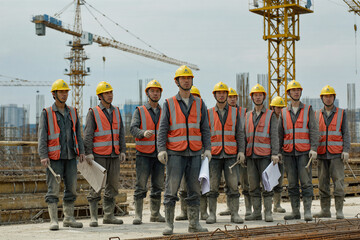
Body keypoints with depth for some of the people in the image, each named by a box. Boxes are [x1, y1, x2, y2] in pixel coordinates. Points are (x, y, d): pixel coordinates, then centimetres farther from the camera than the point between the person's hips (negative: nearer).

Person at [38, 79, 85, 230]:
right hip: (54, 157, -4)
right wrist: (43, 156, -13)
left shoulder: (72, 112, 13)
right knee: (53, 188, -6)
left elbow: (78, 133, 15)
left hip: (70, 156, 5)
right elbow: (42, 136, -4)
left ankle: (69, 218, 15)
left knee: (71, 187, 6)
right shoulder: (47, 113, 0)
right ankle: (54, 220, -3)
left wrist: (81, 151, 7)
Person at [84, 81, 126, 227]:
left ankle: (108, 216, 14)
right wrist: (88, 152, -16)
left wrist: (122, 150, 5)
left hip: (114, 155, 5)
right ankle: (93, 217, 0)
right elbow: (88, 134, -7)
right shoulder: (93, 112, -2)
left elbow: (121, 133, 14)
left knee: (113, 186, 7)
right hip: (99, 155, -5)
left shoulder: (116, 112, 14)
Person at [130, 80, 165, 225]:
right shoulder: (140, 111, 5)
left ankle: (155, 214, 16)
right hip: (144, 154, -3)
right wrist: (143, 133, -28)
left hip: (159, 154, 3)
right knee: (141, 185, -6)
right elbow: (133, 128, -7)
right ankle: (138, 215, -2)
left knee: (158, 186, 7)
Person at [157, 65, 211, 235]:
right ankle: (169, 224, 2)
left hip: (194, 153, 3)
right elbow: (163, 129, 1)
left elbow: (205, 128, 11)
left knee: (194, 189, 5)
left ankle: (194, 223, 12)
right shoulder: (169, 104, 5)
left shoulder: (199, 104, 12)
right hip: (175, 153, -2)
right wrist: (161, 149, -10)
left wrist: (207, 148, 0)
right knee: (171, 189, -4)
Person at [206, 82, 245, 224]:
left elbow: (239, 133, 7)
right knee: (212, 186, 0)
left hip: (231, 155, 0)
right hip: (214, 155, 0)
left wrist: (241, 151, -4)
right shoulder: (209, 113, 8)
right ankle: (212, 214, 7)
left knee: (233, 185, -3)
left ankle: (234, 214, 2)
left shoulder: (235, 112, 9)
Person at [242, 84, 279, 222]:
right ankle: (256, 212, 10)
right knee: (253, 185, 5)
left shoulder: (270, 115, 3)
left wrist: (275, 154, -13)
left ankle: (268, 212, -1)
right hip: (251, 155, 4)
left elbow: (274, 136, -3)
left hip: (265, 155, -4)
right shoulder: (247, 116, 15)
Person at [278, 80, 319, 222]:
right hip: (288, 153, 3)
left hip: (304, 152, -3)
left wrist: (314, 149, -13)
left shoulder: (308, 110, 5)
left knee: (306, 182, -7)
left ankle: (307, 211, -5)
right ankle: (295, 211, 10)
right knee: (292, 183, 5)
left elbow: (314, 130, -2)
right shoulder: (284, 113, 11)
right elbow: (279, 134, 13)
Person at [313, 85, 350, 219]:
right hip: (322, 154, 3)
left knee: (338, 181, -8)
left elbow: (346, 133, 2)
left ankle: (339, 211, -4)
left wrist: (346, 150, -8)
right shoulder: (317, 115, 12)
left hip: (337, 154, -3)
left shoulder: (341, 113, 5)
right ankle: (325, 210, 9)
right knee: (323, 183, 3)